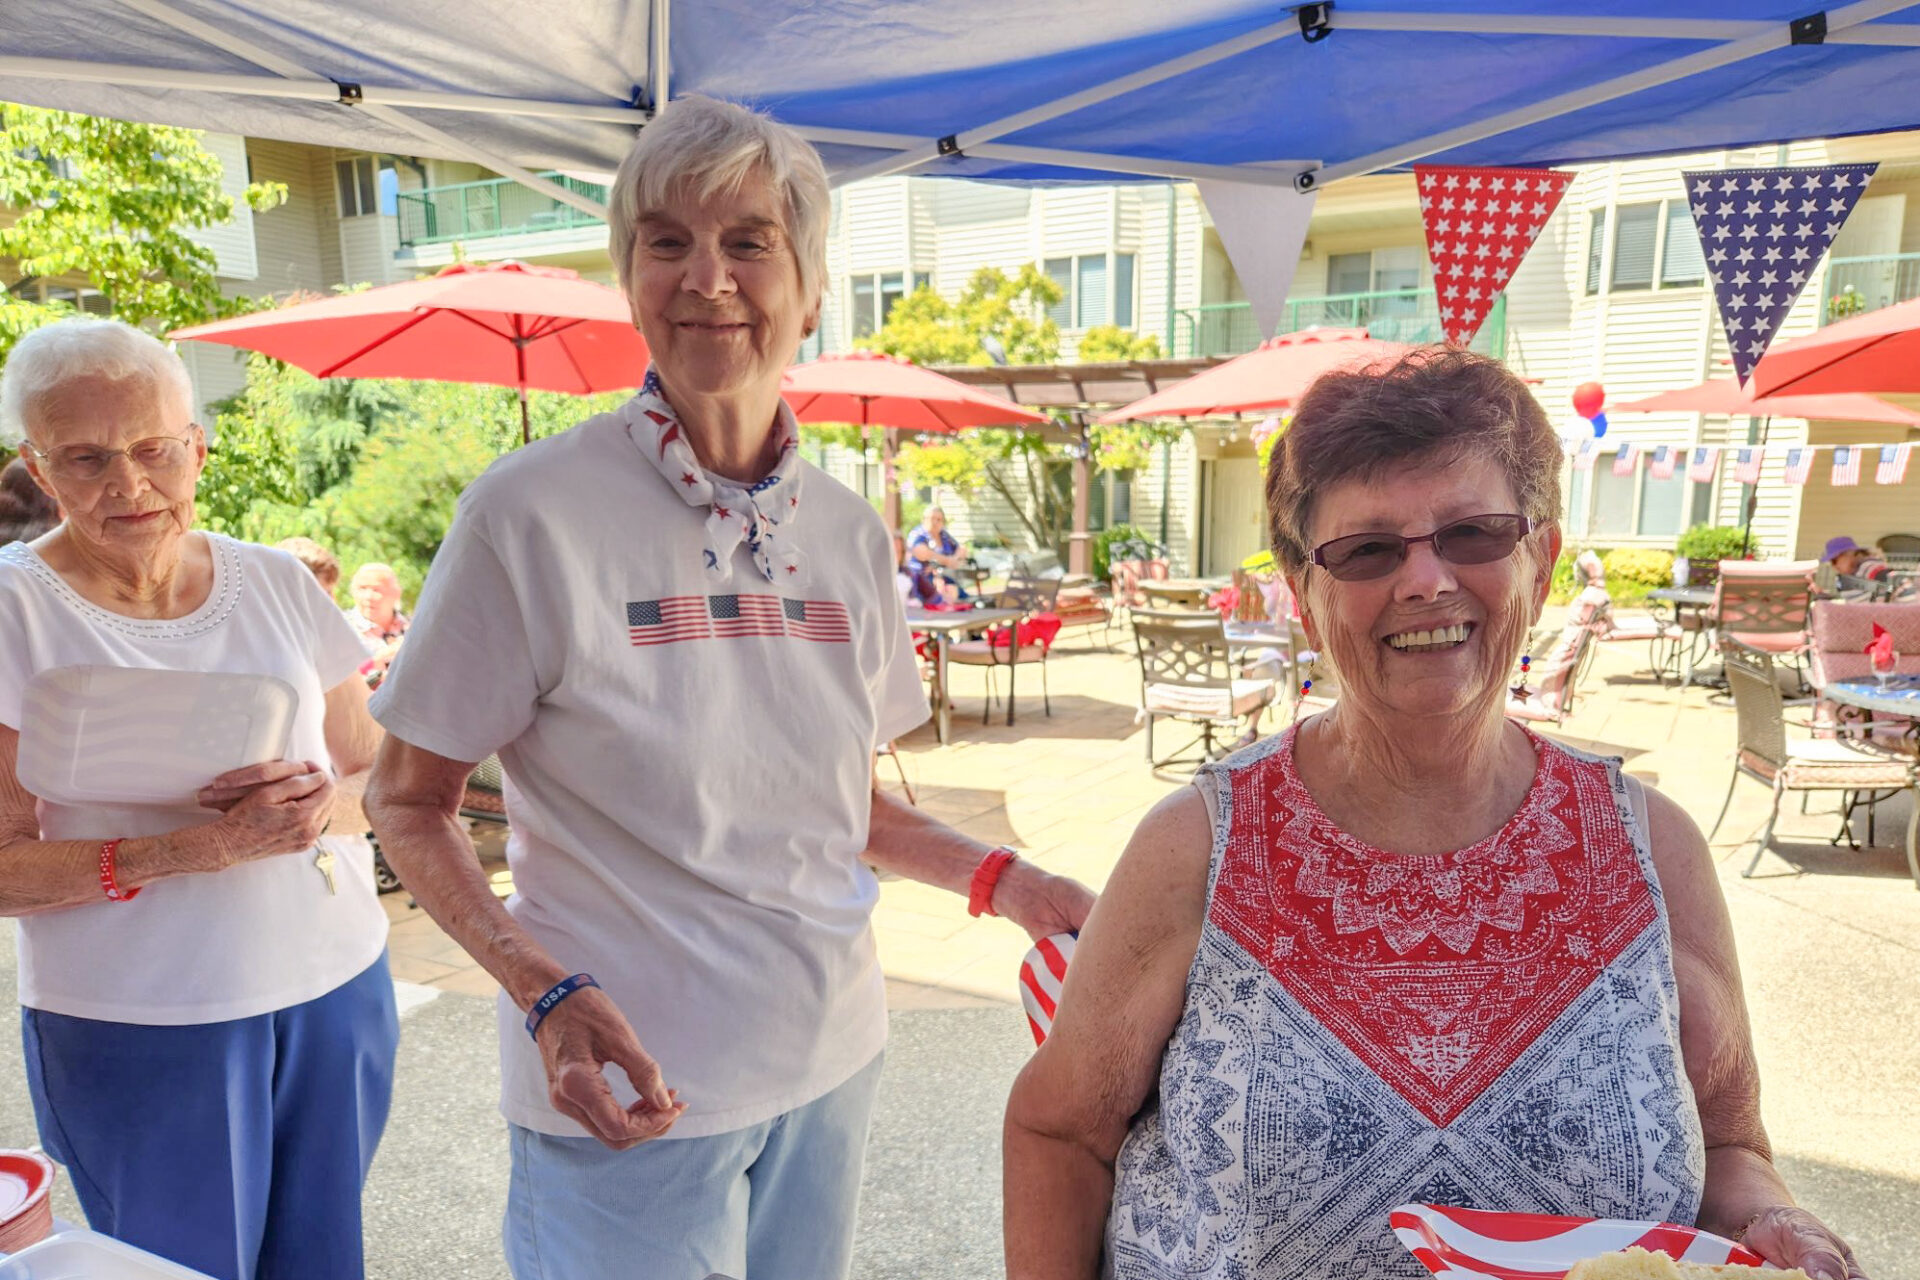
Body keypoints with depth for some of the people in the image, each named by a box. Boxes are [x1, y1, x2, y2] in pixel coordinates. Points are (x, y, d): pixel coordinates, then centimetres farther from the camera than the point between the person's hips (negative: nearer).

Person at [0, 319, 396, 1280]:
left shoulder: (276, 582, 2)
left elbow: (375, 771, 9)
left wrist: (321, 802, -13)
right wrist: (196, 848, -21)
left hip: (335, 990, 3)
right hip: (135, 1028, -3)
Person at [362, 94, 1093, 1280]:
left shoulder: (849, 531, 0)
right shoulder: (532, 512, -15)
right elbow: (409, 804, -7)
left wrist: (998, 878, -5)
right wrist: (546, 992, -22)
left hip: (831, 1062, 5)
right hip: (630, 1093, -4)